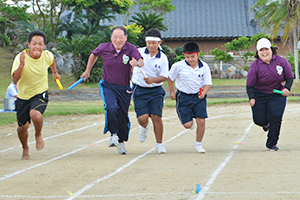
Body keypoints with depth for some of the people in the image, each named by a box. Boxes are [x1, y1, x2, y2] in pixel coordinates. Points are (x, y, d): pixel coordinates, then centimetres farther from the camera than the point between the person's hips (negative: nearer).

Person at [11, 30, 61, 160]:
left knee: (35, 115, -30)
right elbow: (15, 80, -34)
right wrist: (22, 65, -47)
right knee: (22, 127, 7)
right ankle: (25, 149, 39)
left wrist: (55, 73, 27)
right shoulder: (20, 58, -22)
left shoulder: (47, 56, -14)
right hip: (23, 96, 1)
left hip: (40, 94, 0)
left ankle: (38, 135, 3)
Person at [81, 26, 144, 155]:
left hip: (124, 88, 1)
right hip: (108, 86, 0)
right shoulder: (104, 48, -9)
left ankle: (121, 141, 29)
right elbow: (94, 55, 14)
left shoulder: (131, 48, -15)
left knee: (123, 116, 6)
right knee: (112, 108, -27)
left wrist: (137, 63, -54)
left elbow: (141, 62, -31)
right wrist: (87, 71, 21)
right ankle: (114, 135, -10)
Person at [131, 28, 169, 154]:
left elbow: (164, 77, -5)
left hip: (155, 90, 0)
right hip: (139, 90, 0)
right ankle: (145, 128, 26)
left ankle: (159, 145, 5)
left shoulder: (163, 58, -2)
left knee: (156, 117, -10)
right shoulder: (139, 52, -1)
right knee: (142, 118, -13)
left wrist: (153, 80, -24)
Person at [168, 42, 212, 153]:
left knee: (201, 121, -9)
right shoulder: (178, 66, -10)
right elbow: (170, 78, 7)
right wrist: (172, 92, 6)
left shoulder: (204, 67, -7)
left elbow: (208, 83, -3)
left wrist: (203, 93, -22)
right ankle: (189, 119, 34)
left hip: (198, 96, 1)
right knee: (187, 125, -6)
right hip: (183, 97, -1)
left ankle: (198, 144, 10)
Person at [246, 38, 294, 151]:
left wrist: (287, 88, -17)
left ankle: (272, 144, 4)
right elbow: (250, 85, -8)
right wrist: (251, 98, -22)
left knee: (275, 117, -15)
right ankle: (266, 124, 38)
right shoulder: (255, 66, -11)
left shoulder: (281, 61, -7)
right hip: (259, 96, 0)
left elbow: (290, 77, 1)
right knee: (259, 120, -5)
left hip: (277, 96, 0)